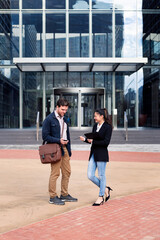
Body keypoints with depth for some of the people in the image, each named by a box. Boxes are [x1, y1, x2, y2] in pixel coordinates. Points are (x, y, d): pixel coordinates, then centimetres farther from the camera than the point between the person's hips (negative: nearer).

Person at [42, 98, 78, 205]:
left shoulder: (64, 119, 15)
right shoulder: (49, 119, -8)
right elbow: (45, 136, -12)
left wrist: (69, 151, 17)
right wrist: (59, 140, -17)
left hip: (64, 148, 8)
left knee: (67, 172, 9)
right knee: (55, 173, -3)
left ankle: (64, 195, 21)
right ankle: (53, 197, 7)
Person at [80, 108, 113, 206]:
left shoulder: (108, 127, -8)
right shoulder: (95, 126, 13)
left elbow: (106, 142, -15)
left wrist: (93, 141, -15)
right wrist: (85, 139, 1)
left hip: (102, 155, -7)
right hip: (93, 154, 7)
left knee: (101, 175, 2)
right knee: (90, 175, 4)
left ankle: (101, 197, 14)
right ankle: (105, 189, 23)